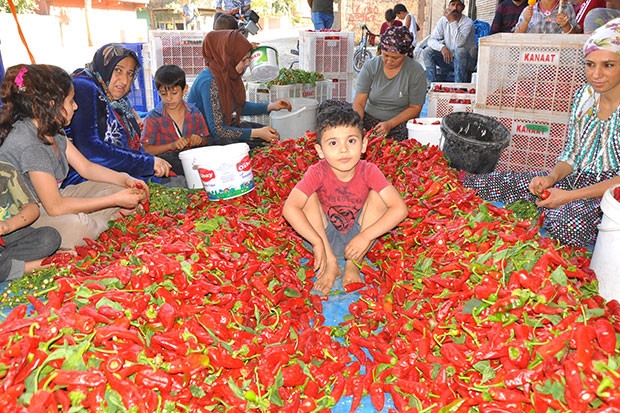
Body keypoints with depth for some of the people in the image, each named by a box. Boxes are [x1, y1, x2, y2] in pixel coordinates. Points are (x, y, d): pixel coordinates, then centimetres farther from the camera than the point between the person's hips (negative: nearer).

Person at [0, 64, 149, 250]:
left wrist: (125, 180, -9)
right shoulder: (29, 143, -28)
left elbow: (86, 167, 8)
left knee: (115, 188, 4)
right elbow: (55, 207, -28)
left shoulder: (51, 129, 0)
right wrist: (115, 200, -26)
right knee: (76, 227, -38)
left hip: (52, 199, 9)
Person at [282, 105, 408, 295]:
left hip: (358, 236, 1)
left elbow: (400, 208, -26)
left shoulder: (368, 171, -18)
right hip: (326, 237, -1)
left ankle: (353, 264, -12)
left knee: (378, 195, -21)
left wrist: (366, 237, -32)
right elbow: (289, 208, -32)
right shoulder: (318, 173, -21)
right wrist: (317, 243, -36)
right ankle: (330, 264, -14)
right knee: (308, 197, -24)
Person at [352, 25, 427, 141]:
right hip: (369, 119, 2)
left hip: (401, 122, -2)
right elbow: (358, 103, -5)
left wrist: (390, 124, -17)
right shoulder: (370, 67, -2)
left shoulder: (416, 72, -7)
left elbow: (415, 108, -4)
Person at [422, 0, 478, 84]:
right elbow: (431, 40, -7)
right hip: (449, 58, 5)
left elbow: (459, 43, -31)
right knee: (427, 51, -13)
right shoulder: (443, 20, 0)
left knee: (460, 51, -37)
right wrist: (442, 47, -27)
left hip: (467, 61, -4)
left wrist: (452, 21, -29)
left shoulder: (468, 22, -15)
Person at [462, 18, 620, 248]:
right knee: (501, 182, -12)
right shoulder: (585, 94, 3)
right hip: (576, 179, 6)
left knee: (567, 223, -35)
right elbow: (571, 154, 9)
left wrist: (569, 196, -22)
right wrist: (551, 178, -10)